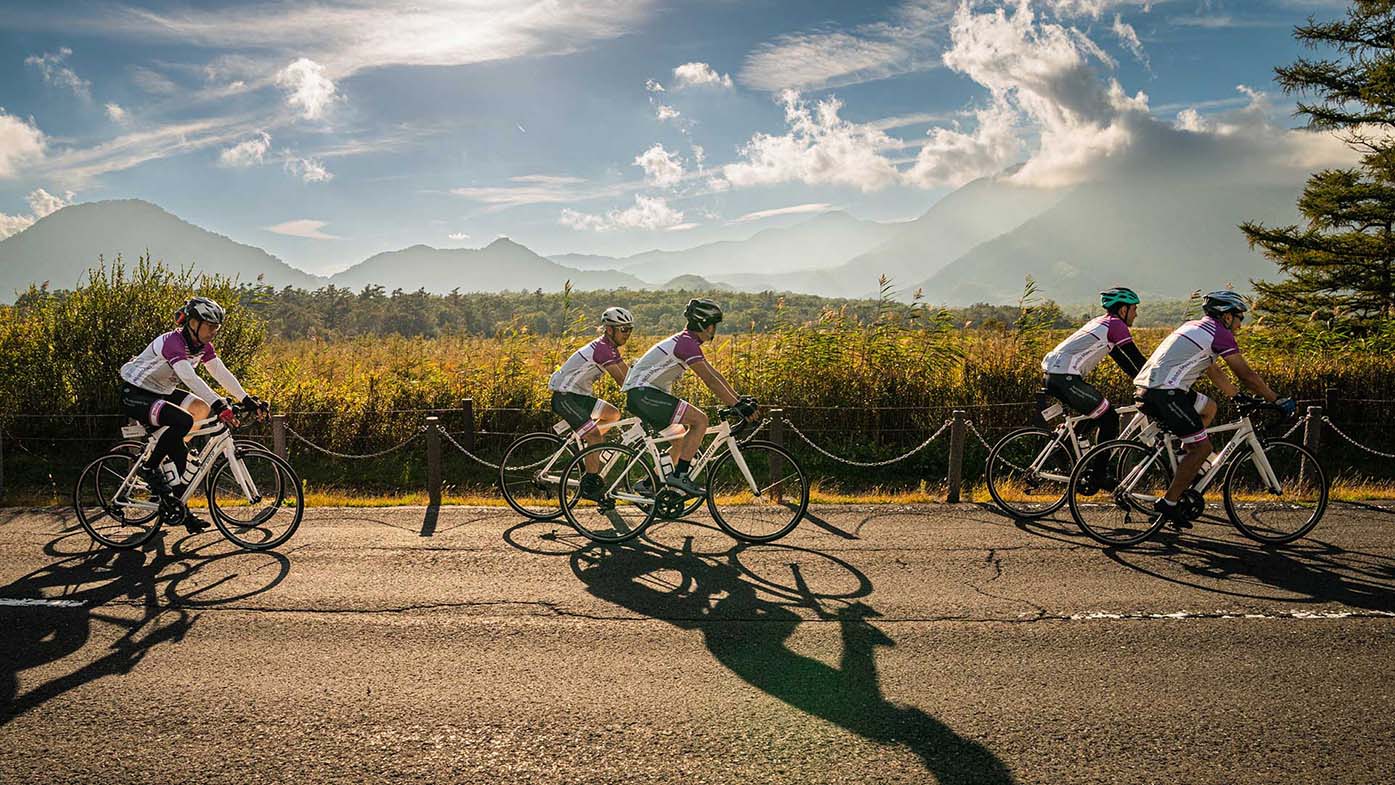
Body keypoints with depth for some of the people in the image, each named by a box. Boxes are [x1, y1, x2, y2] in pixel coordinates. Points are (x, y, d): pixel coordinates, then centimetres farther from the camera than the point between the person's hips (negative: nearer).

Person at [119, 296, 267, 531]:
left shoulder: (202, 346, -1)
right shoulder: (172, 342, -27)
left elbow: (222, 373, -5)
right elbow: (190, 378, -40)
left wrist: (247, 400, -16)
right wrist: (219, 405, -50)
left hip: (159, 393, 10)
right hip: (134, 395, -10)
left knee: (201, 407, -5)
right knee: (183, 421, -31)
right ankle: (150, 468, -7)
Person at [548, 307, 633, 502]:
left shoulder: (610, 348, 10)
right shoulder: (603, 349, -20)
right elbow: (623, 381, -24)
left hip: (580, 395, 10)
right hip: (565, 397, -10)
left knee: (614, 414, 9)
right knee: (595, 436, -17)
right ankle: (589, 486, -9)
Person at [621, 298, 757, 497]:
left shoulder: (687, 342, 16)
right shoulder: (688, 344, -15)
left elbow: (714, 374, 18)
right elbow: (710, 381, -20)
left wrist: (739, 398, 14)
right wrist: (738, 406, -20)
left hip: (642, 394, 11)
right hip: (643, 393, -11)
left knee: (682, 439, 15)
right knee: (700, 419, -16)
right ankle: (679, 475, -15)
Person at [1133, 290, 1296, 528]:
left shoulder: (1196, 327, 26)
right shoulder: (1220, 333, -1)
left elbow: (1213, 370, 33)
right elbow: (1246, 374, 0)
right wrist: (1278, 400, 9)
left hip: (1148, 386, 9)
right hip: (1165, 392, -9)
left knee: (1208, 408, 27)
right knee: (1202, 447, -1)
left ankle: (1186, 467, 22)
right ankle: (1168, 504, 0)